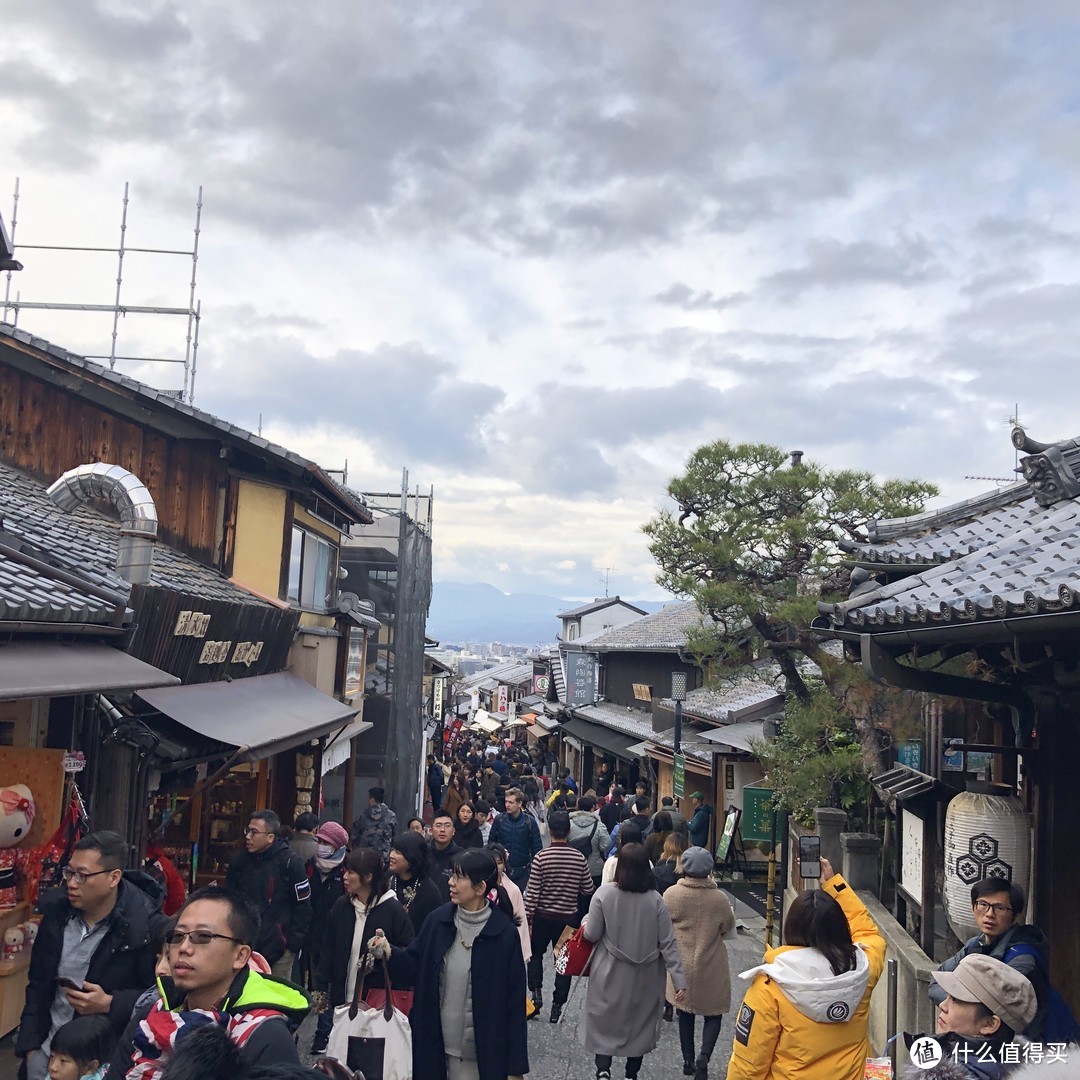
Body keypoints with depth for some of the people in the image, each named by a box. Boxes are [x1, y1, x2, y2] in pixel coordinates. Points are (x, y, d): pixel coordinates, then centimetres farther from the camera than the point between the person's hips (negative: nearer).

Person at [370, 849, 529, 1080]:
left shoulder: (505, 934, -13)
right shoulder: (439, 920, -3)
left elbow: (514, 1001, -10)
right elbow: (415, 967, 5)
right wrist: (388, 953, -17)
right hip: (434, 1043, 4)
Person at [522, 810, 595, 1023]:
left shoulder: (541, 858, -15)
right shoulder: (580, 858, -9)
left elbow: (532, 893, -13)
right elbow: (588, 890, 1)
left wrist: (527, 919, -4)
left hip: (543, 917, -1)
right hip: (569, 918, 1)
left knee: (535, 954, 21)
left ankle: (536, 992, 8)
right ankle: (557, 1006, 16)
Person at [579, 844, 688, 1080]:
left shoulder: (604, 893, -16)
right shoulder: (655, 899, -11)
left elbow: (591, 935, -9)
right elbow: (668, 943, -10)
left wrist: (587, 921, 12)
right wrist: (680, 980, -5)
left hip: (611, 973, -2)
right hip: (645, 976, 2)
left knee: (605, 1021, 16)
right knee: (640, 1023, 20)